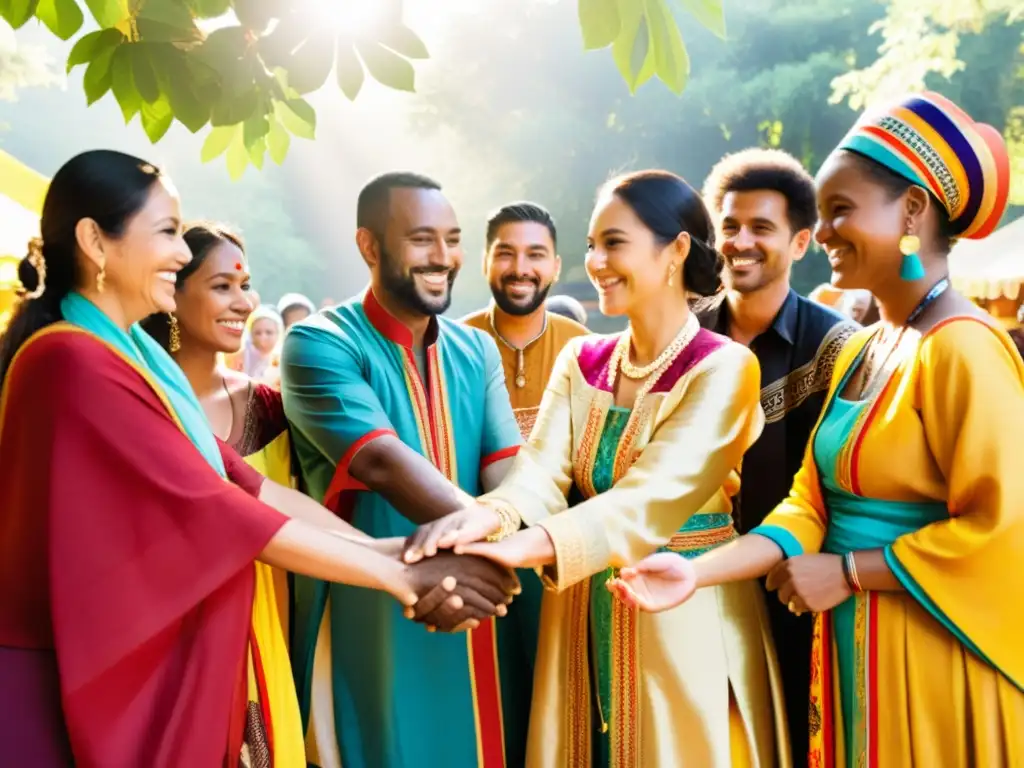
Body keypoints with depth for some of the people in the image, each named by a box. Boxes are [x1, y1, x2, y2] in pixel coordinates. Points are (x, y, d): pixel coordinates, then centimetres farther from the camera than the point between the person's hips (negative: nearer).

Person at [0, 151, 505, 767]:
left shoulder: (130, 354, 10)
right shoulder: (73, 363, -20)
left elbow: (242, 482, 1)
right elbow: (213, 507, -24)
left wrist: (380, 546, -8)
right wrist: (398, 576, -19)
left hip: (136, 660, 9)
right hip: (88, 678, -9)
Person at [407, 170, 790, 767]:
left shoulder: (723, 368, -13)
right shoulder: (581, 361, 4)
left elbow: (656, 496, -26)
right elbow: (542, 473, -9)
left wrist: (532, 545, -41)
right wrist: (487, 516, -32)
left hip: (683, 616, -5)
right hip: (584, 621, 5)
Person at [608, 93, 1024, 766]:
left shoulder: (962, 347, -16)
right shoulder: (862, 348, 7)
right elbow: (811, 502, 5)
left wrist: (847, 571, -14)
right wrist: (698, 573, -6)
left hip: (930, 660, -7)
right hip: (853, 648, 7)